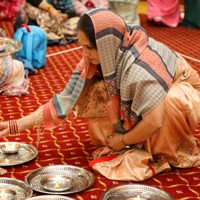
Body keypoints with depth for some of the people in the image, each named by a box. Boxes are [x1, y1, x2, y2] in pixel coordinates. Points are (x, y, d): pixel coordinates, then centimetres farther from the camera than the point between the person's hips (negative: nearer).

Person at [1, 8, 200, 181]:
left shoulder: (139, 65, -39)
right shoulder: (104, 56, -18)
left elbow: (153, 121, -38)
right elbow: (68, 98, -16)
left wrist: (123, 141, -19)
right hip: (145, 94, 6)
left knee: (172, 100, -39)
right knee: (94, 94, -16)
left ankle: (174, 154, -12)